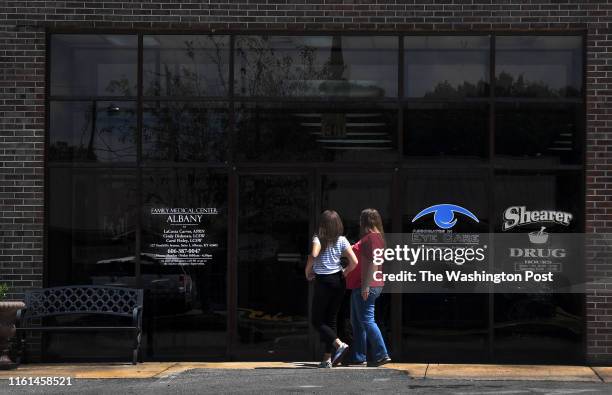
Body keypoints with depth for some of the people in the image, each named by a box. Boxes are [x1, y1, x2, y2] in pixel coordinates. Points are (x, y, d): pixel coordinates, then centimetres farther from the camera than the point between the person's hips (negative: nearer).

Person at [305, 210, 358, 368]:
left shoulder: (318, 238, -9)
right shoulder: (342, 240, 0)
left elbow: (313, 255, -28)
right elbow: (354, 262, -7)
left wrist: (308, 272, -11)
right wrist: (344, 273, 10)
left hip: (323, 282, -5)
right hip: (338, 282, 5)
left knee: (317, 321, 5)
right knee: (331, 320, 12)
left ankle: (339, 344, -17)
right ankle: (327, 359, 9)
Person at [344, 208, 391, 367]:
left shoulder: (372, 237, -14)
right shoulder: (371, 237, 19)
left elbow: (372, 262, -22)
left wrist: (366, 286, -25)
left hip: (366, 287, -11)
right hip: (360, 286, 11)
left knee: (366, 320, -10)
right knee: (357, 322, 13)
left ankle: (382, 355, -9)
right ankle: (358, 357, 16)